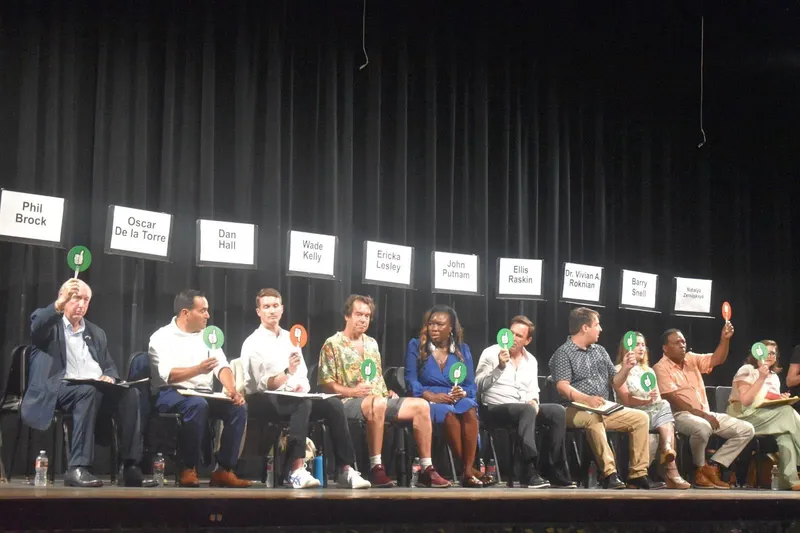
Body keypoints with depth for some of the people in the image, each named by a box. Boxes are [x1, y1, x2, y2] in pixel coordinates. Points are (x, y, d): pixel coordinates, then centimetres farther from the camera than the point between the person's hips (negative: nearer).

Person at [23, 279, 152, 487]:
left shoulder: (96, 333, 26)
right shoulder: (47, 322, 10)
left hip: (94, 389, 5)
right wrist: (59, 303, -31)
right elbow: (36, 328, -15)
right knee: (89, 391, -38)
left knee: (129, 393, -25)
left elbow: (110, 367, 22)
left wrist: (109, 377, -3)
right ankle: (77, 468, -41)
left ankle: (131, 467, -28)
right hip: (58, 388, -5)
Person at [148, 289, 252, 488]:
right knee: (197, 405, -38)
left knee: (238, 407, -20)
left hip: (203, 394, 6)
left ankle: (223, 470, -17)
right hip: (170, 394, -6)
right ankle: (189, 469, -26)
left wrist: (231, 389, -17)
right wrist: (198, 369, -31)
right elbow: (167, 375, -16)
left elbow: (222, 366, 4)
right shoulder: (162, 337, -2)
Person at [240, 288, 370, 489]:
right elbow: (264, 385, -14)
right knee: (303, 404, -36)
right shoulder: (253, 343, -6)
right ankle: (296, 469, -46)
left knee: (334, 404, -17)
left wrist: (302, 386, -11)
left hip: (294, 398, 6)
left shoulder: (290, 338, 15)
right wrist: (288, 372, -29)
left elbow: (303, 377, 13)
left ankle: (346, 470, -20)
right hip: (262, 400, -6)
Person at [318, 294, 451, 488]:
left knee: (421, 405, -13)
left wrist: (387, 393, 7)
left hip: (380, 400, 7)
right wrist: (352, 391, -20)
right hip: (349, 402, -7)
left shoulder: (372, 343, 21)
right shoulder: (333, 344, 0)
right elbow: (325, 383, -6)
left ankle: (426, 469, -15)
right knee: (377, 403, -41)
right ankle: (376, 468, -38)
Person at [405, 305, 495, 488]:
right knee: (448, 414, -38)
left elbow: (471, 385, 10)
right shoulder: (416, 346, 8)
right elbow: (411, 381, -1)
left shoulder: (462, 350, 15)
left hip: (458, 400, 2)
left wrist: (463, 393, -14)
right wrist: (431, 396, -17)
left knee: (469, 410, -35)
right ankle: (469, 469, -33)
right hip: (429, 402, -2)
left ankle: (468, 470, -41)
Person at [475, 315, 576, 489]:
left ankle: (555, 472, -17)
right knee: (527, 410, -37)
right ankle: (532, 473, -43)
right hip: (494, 409, -6)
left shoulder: (531, 361, 16)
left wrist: (533, 401, -5)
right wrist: (500, 368, -22)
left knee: (558, 411, -19)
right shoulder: (491, 353, -1)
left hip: (524, 409, 6)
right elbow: (478, 385, -10)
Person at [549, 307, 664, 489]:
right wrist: (587, 399, -31)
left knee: (640, 417, -7)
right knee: (594, 418, -39)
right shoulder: (564, 353, -3)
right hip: (575, 410, -7)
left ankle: (637, 475, -11)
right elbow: (562, 387, -16)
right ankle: (609, 474, -41)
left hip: (604, 408, 7)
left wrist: (625, 369, -1)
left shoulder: (600, 351, 19)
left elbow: (615, 383, 19)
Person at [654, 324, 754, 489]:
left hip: (705, 414, 8)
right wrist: (700, 414, -19)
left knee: (746, 429, -4)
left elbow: (717, 360, 3)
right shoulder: (661, 368, -5)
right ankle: (700, 469, -15)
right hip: (681, 415, -7)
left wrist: (725, 339, -14)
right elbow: (673, 399, -13)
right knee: (702, 427, -41)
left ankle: (712, 466, -7)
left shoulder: (692, 359, 15)